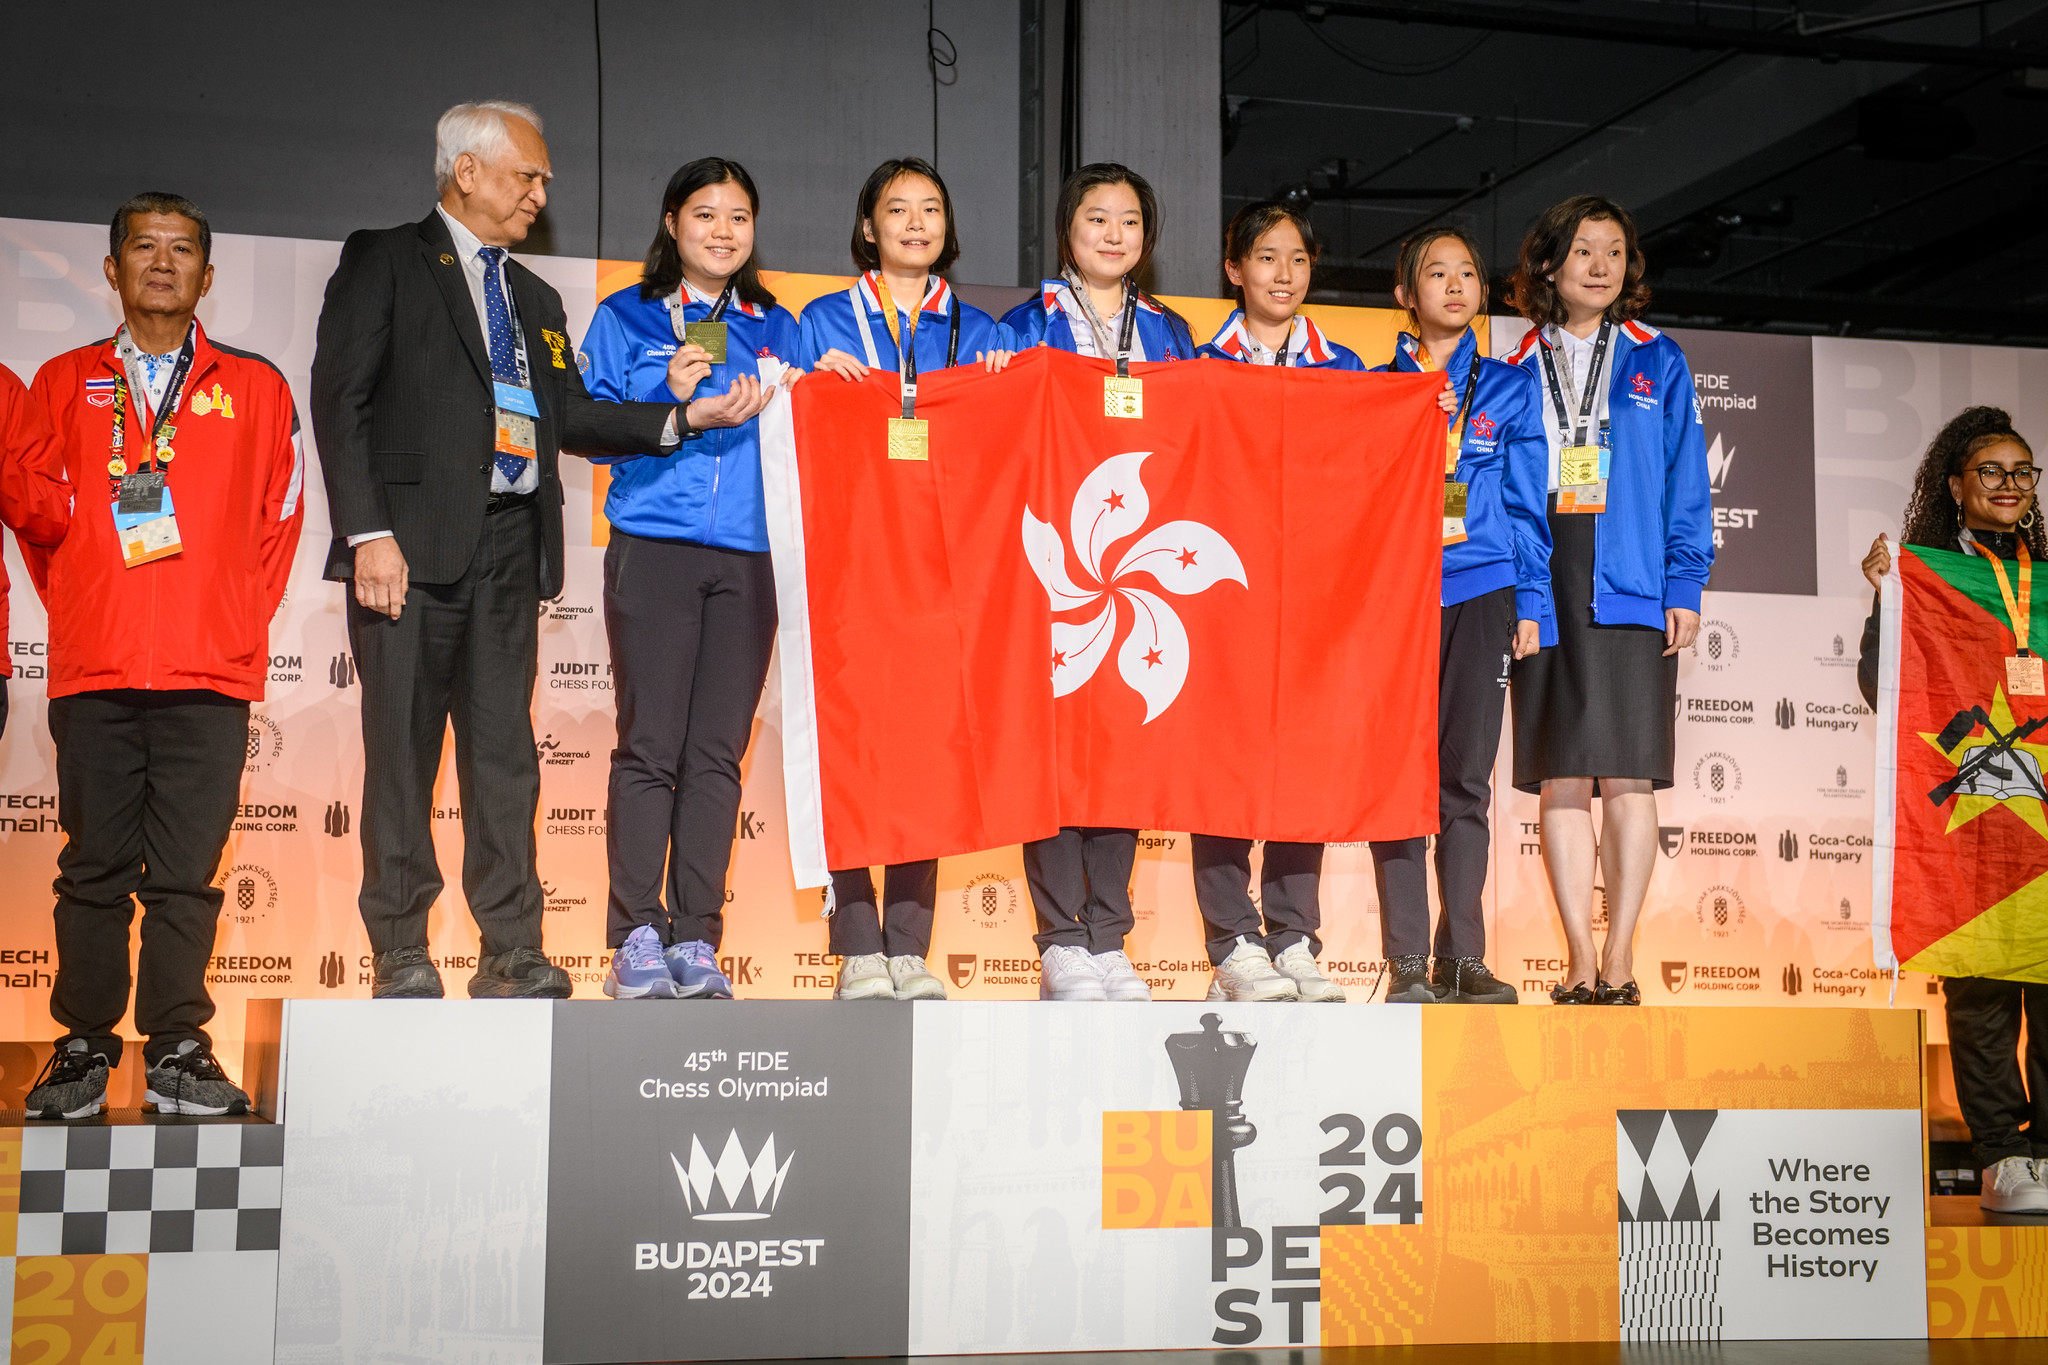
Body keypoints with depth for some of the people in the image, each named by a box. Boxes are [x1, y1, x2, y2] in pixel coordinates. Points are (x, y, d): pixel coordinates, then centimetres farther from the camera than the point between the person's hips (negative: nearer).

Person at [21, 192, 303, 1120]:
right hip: (93, 669, 1)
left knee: (187, 870, -1)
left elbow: (280, 513, 11)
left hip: (210, 672, -1)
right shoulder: (63, 384, 13)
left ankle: (176, 1048, 7)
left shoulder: (254, 388, 11)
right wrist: (76, 608, 8)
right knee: (94, 866, 3)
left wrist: (243, 620, 6)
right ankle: (85, 1046, 11)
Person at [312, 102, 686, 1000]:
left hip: (509, 545, 6)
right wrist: (368, 534, -15)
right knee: (403, 749, -2)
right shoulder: (384, 261, 4)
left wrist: (677, 420, -1)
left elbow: (571, 414, 14)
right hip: (416, 539, -5)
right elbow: (342, 400, -5)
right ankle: (400, 953, 5)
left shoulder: (534, 299, 23)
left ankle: (511, 953, 6)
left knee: (505, 750, 4)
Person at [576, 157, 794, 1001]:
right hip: (654, 547, -2)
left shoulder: (776, 329, 19)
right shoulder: (625, 320, 12)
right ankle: (637, 938, -3)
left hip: (748, 558, 2)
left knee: (719, 751, -1)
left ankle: (696, 940, 3)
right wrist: (673, 404, -9)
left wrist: (763, 409, -3)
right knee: (650, 745, -7)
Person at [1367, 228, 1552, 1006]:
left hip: (1478, 594, 1)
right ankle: (1406, 963, -2)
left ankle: (1462, 957, 3)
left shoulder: (1509, 388, 13)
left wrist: (1531, 604, 3)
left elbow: (1527, 504, 11)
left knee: (1465, 779, -1)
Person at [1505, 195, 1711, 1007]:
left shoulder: (1657, 364, 10)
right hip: (1544, 585, 1)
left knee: (1627, 775, -5)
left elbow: (1685, 480, 6)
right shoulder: (1521, 370, 13)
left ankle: (1619, 959, 0)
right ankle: (1580, 959, 5)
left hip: (1630, 585, -1)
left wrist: (1684, 584, -4)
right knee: (1559, 778, 0)